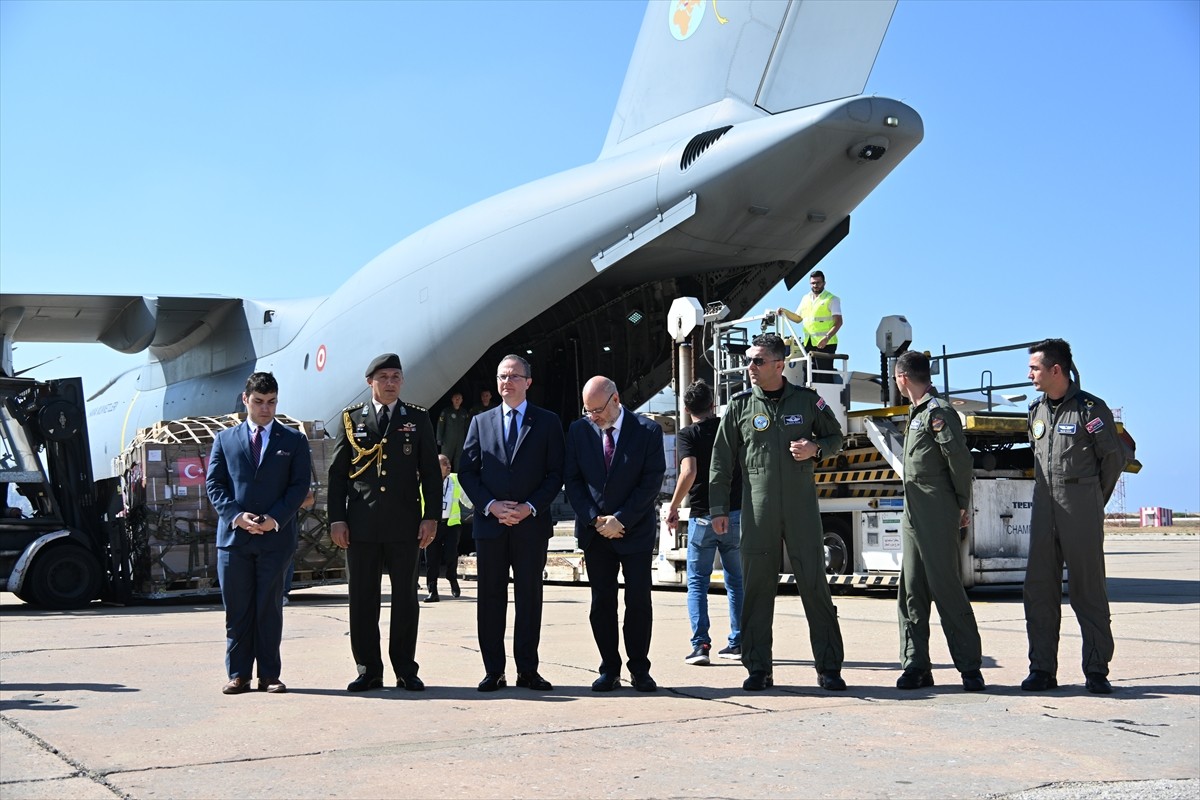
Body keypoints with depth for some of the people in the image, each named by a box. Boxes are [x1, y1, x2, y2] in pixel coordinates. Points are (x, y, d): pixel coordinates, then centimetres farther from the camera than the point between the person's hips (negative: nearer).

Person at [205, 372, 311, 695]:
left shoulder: (293, 441, 9)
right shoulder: (225, 439, 13)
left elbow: (299, 485, 2)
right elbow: (214, 483, 6)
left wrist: (275, 518, -12)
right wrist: (236, 515, -10)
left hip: (276, 537, -1)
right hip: (233, 536, 1)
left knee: (270, 609, 2)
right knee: (237, 609, 4)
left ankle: (269, 675, 8)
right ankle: (238, 674, 11)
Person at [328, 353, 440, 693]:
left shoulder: (418, 419, 9)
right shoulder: (351, 419, 9)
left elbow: (430, 472, 8)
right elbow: (337, 472, 7)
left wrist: (431, 517, -1)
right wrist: (336, 519, -1)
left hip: (404, 524, 0)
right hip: (361, 525, 0)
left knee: (405, 599, 3)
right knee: (363, 599, 3)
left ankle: (406, 670, 11)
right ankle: (368, 671, 11)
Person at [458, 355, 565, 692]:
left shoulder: (548, 422, 6)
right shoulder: (481, 422, 11)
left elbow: (555, 474, 1)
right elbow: (467, 472, 7)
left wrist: (530, 507, -11)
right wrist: (491, 506, -8)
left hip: (532, 525, -1)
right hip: (490, 524, 2)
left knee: (529, 598, 3)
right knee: (490, 599, 3)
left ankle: (528, 671, 11)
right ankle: (494, 671, 10)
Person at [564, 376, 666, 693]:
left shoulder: (648, 431, -6)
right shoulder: (578, 430, 3)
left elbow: (652, 482, -8)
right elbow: (573, 480, 4)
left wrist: (621, 520, -13)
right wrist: (595, 520, -8)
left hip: (636, 530, -2)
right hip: (595, 531, 3)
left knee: (639, 601, -2)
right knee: (602, 602, 4)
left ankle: (639, 669, 9)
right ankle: (609, 670, 12)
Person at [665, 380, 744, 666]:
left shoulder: (687, 435, -6)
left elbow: (689, 472, -21)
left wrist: (673, 508, -12)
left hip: (702, 516, -3)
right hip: (736, 513, 3)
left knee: (697, 582, 5)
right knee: (736, 580, 14)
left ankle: (700, 644, -6)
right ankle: (738, 642, 14)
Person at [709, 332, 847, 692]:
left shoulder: (808, 400, 4)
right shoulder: (739, 405, 6)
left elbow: (835, 437, 17)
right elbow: (722, 460, 7)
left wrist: (815, 449, -6)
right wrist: (718, 508, 2)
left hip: (802, 507, -1)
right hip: (757, 510, 1)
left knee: (814, 584, -1)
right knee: (757, 587, 1)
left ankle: (828, 668, 7)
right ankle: (758, 669, 10)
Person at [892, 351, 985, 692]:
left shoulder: (939, 411, -11)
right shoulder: (917, 414, 18)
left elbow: (960, 459, -16)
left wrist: (962, 505, -7)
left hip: (937, 514, -9)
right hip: (912, 515, 9)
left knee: (946, 587, -7)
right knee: (911, 591, 7)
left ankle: (970, 666, -1)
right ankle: (916, 665, 10)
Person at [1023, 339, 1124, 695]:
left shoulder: (1090, 408, -7)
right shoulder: (1037, 410, 11)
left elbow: (1114, 457, -1)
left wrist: (1094, 501, 8)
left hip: (1081, 508, -6)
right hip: (1044, 507, 6)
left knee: (1088, 588, 0)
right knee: (1039, 588, 2)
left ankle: (1096, 670, 6)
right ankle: (1042, 669, 8)